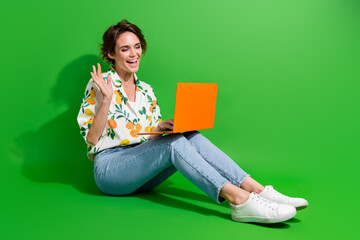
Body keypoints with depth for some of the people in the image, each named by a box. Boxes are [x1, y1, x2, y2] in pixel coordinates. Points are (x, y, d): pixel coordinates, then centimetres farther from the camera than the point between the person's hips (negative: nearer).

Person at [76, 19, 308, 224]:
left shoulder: (146, 90, 16)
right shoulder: (100, 84, -1)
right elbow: (91, 138, -8)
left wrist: (161, 127, -5)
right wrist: (106, 99, -19)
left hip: (141, 170, 5)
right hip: (109, 168, -5)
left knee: (191, 136, -22)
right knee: (174, 142, -31)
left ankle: (258, 190, -34)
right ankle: (238, 200, -45)